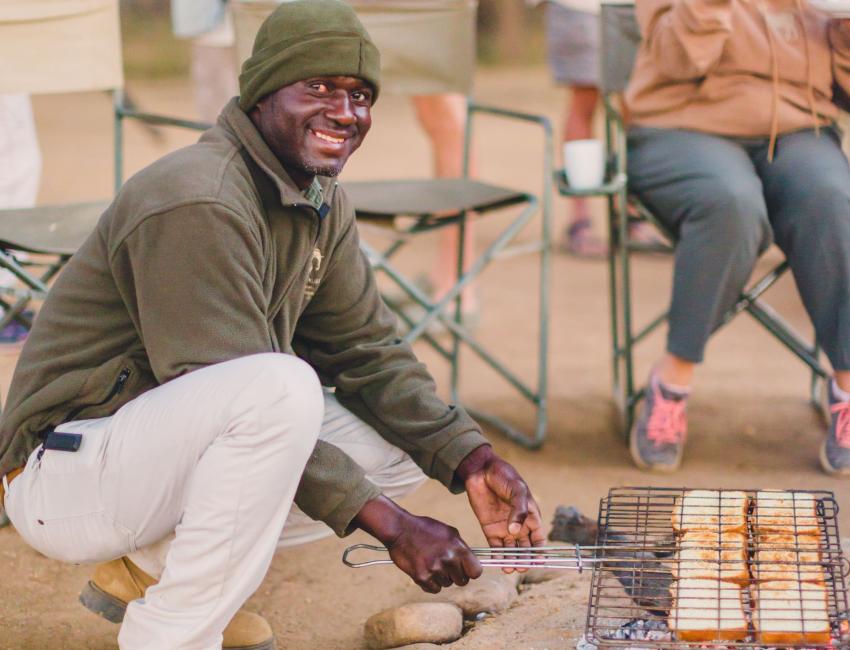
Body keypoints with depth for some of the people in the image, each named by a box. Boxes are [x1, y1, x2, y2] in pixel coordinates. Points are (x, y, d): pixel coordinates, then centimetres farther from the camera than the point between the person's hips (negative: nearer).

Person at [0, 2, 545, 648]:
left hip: (169, 445, 10)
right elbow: (249, 396, -26)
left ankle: (148, 568, 11)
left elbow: (369, 352, 9)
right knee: (283, 384, -32)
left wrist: (472, 461, -6)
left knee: (395, 450, 4)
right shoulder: (196, 203, -23)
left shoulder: (323, 206, 7)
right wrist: (386, 522, -26)